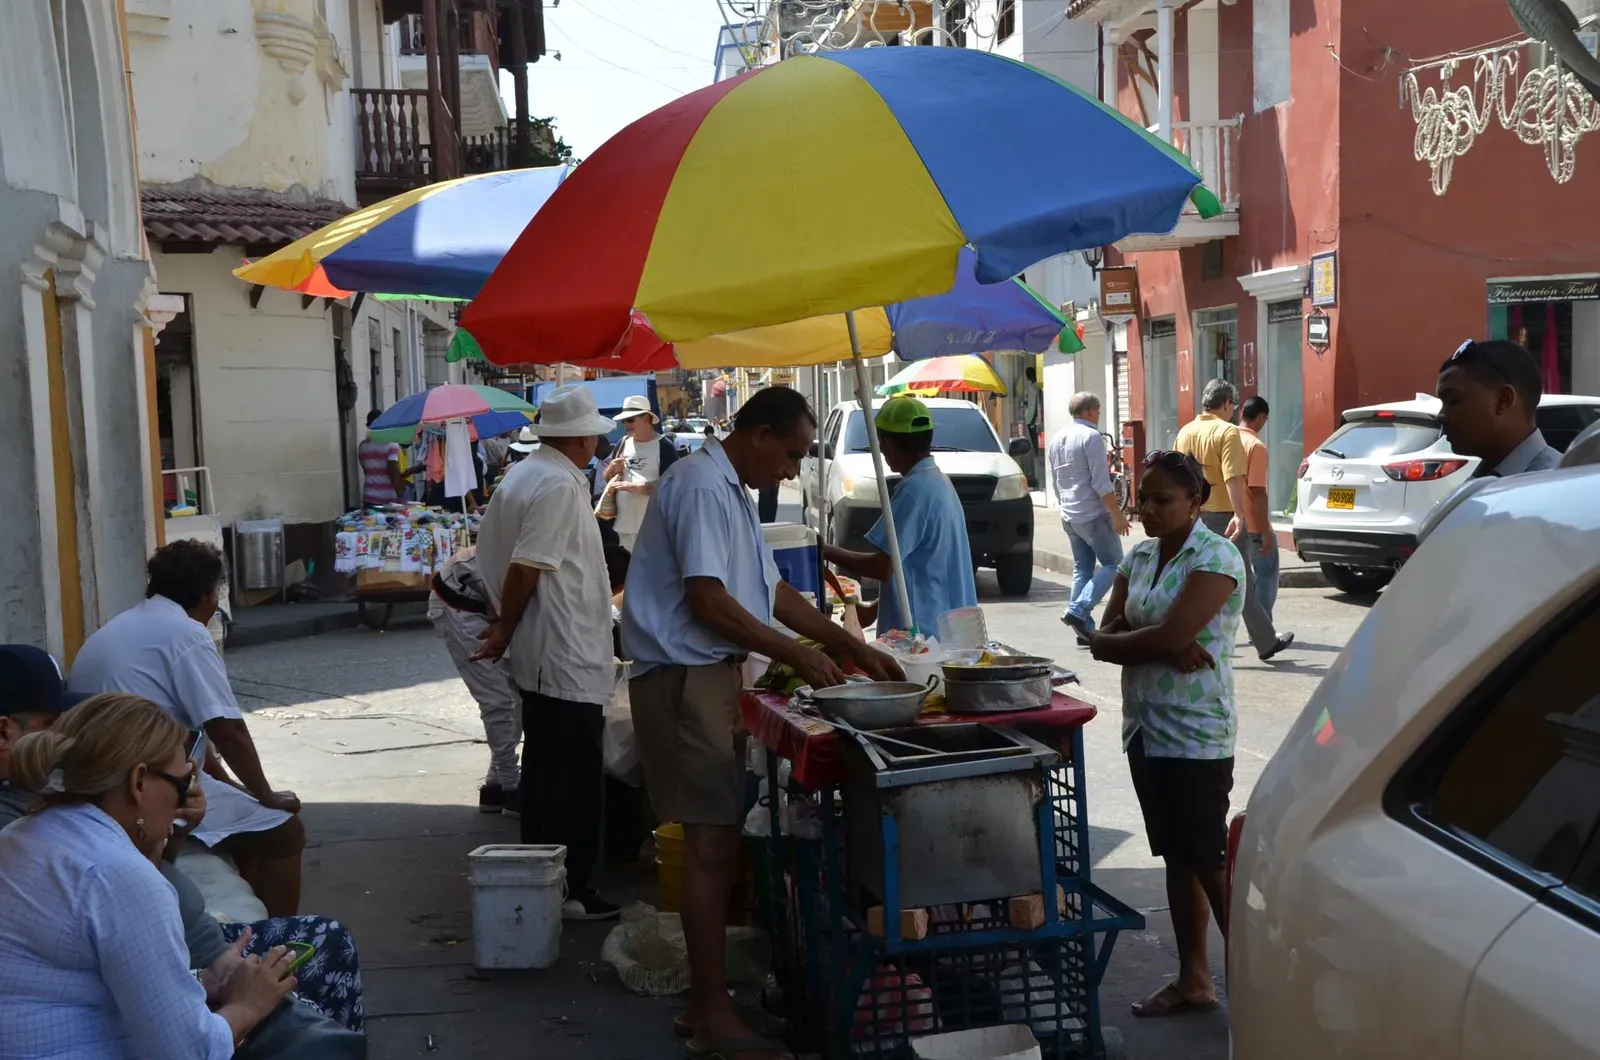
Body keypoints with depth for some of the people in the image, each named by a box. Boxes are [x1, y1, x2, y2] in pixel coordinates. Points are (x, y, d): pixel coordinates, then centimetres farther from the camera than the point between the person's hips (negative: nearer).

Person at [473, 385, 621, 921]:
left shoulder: (520, 477, 12)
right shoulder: (560, 486, -18)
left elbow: (490, 556, 17)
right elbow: (526, 567, -20)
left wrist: (501, 623, 20)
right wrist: (506, 631, -8)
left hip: (541, 656, 10)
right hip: (569, 659, -10)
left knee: (544, 771, 16)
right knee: (575, 777, -3)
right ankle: (571, 888, 2)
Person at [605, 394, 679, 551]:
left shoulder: (664, 446, -6)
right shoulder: (623, 444, 13)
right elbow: (607, 479, 20)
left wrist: (637, 488, -20)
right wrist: (612, 469, -3)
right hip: (624, 524, 6)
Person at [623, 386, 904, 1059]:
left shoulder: (731, 492, 17)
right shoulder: (701, 487, -15)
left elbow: (773, 592, 21)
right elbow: (708, 602, -21)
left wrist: (851, 646, 16)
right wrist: (798, 656, -14)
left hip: (713, 676, 10)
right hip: (685, 679, -10)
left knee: (717, 839, 12)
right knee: (711, 843, -7)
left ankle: (704, 1001, 19)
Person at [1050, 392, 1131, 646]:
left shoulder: (1058, 438, 13)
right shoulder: (1091, 437, -12)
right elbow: (1101, 483, -17)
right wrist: (1118, 515, -14)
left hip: (1069, 517, 8)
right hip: (1094, 515, -8)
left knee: (1082, 569, 11)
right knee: (1113, 564, -1)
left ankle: (1085, 629, 7)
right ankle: (1078, 610, -15)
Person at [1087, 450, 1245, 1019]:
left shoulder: (1216, 558, -12)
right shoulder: (1138, 558, 10)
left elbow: (1170, 634, -23)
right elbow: (1103, 640, 3)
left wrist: (1125, 641, -5)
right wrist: (1164, 649, -13)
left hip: (1196, 733, -7)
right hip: (1145, 727, 7)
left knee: (1210, 861, -3)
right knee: (1176, 857, 13)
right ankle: (1193, 980, 23)